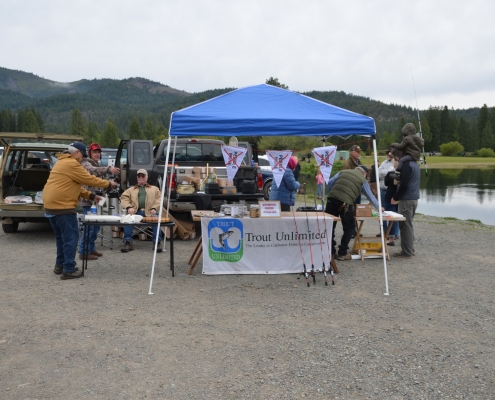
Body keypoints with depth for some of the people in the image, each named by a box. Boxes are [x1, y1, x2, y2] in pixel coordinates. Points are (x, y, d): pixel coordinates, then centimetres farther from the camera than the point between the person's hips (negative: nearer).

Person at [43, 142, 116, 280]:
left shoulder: (62, 163, 21)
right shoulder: (71, 164, -12)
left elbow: (73, 186, 22)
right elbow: (89, 179, -10)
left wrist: (91, 195, 16)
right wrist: (108, 183, 4)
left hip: (52, 205, 11)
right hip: (62, 206, -11)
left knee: (62, 237, 19)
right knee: (71, 237, -5)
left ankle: (60, 265, 25)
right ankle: (68, 270, -4)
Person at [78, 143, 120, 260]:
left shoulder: (96, 164, 20)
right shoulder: (86, 163, -9)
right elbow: (93, 171, -33)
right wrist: (109, 169, -48)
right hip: (88, 199, -9)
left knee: (95, 225, 13)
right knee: (89, 226, -9)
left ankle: (91, 249, 23)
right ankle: (84, 252, -4)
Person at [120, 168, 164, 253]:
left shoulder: (154, 189, 27)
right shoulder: (131, 190, 30)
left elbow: (159, 199, 11)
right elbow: (124, 199, 13)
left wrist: (154, 208, -9)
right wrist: (129, 207, -9)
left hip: (149, 212, -1)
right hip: (135, 212, 1)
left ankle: (157, 242, -30)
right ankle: (128, 242, -28)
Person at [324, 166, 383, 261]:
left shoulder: (342, 172, 24)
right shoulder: (363, 180, 16)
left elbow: (330, 182, 15)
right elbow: (370, 196, 22)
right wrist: (379, 207, 37)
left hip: (332, 199, 3)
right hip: (345, 203, -3)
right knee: (349, 228, 14)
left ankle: (331, 252, 18)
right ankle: (342, 253, 15)